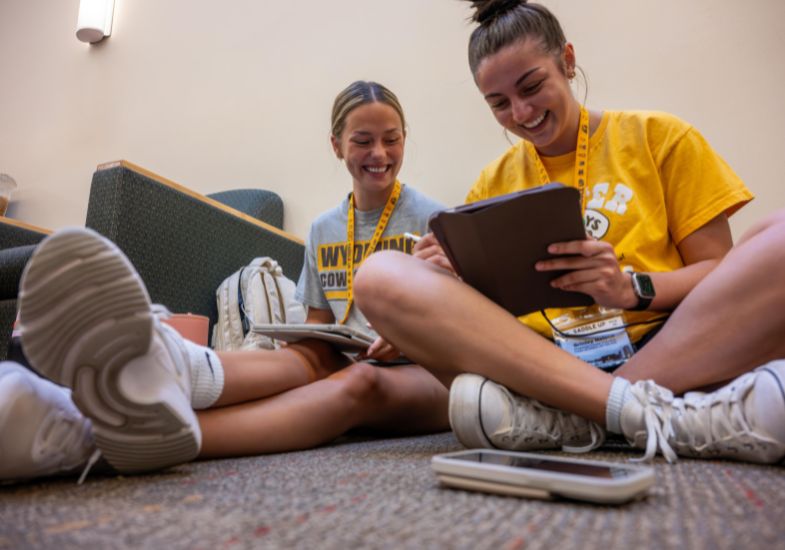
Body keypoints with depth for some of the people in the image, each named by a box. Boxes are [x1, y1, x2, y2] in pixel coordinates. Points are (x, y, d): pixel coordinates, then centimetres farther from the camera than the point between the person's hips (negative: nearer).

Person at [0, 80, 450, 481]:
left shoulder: (430, 218, 1)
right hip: (347, 363, 4)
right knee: (308, 359, -30)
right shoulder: (323, 230, 12)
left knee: (361, 382, -36)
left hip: (426, 374, -3)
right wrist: (309, 337, -7)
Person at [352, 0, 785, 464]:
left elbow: (718, 270, 6)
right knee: (381, 275, -21)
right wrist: (448, 283, -10)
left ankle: (555, 415, -28)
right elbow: (478, 309, 12)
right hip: (539, 361, 1)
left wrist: (633, 289, -14)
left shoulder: (660, 137, 11)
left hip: (668, 346, 0)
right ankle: (652, 410, -30)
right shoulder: (493, 183, 15)